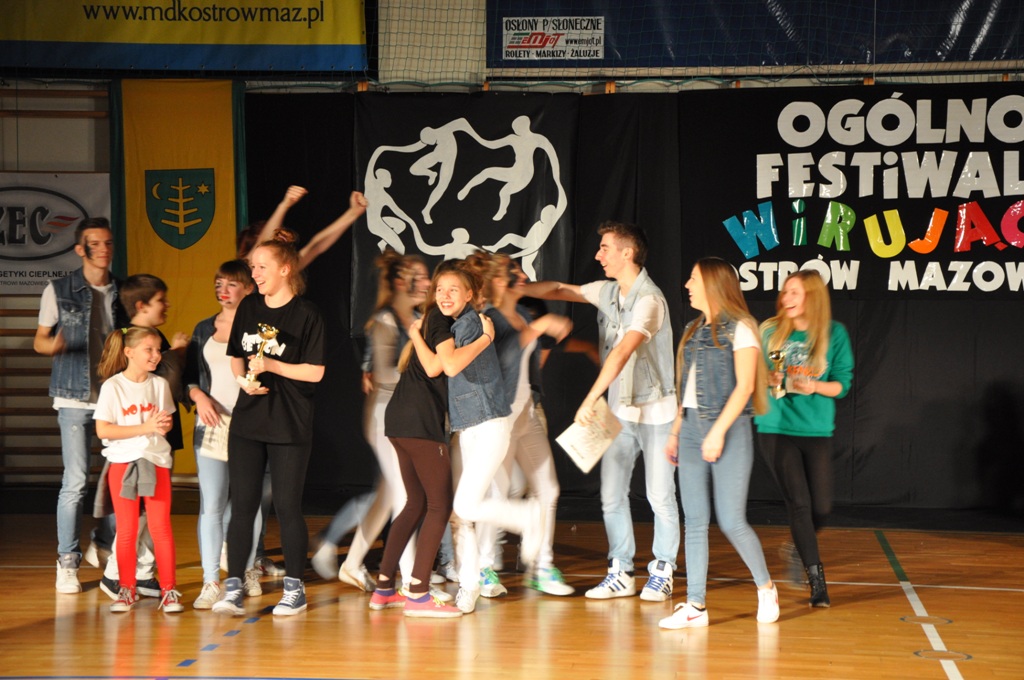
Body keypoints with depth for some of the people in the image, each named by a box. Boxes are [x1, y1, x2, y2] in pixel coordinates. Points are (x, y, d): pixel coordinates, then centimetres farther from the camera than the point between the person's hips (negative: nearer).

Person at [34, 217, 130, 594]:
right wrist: (54, 344, -17)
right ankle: (67, 562, 4)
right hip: (75, 397, -3)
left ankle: (107, 543, 23)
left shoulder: (123, 292, 10)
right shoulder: (59, 290, 3)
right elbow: (39, 340, 5)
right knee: (76, 481, -7)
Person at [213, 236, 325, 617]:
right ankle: (233, 587, 5)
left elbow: (315, 371, -10)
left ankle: (294, 587, 13)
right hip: (247, 423, 4)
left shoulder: (306, 314, -8)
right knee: (242, 505, 2)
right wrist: (243, 379, -5)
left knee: (287, 506, 2)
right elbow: (236, 355, 15)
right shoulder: (248, 308, 8)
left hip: (289, 426, -4)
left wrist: (271, 365, -18)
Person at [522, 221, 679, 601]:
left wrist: (590, 399, -35)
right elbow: (561, 291, 16)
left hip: (656, 411, -7)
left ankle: (662, 573, 13)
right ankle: (620, 574, 12)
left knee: (660, 496, 1)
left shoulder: (648, 299, -20)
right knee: (611, 495, 4)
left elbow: (622, 352, -29)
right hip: (619, 411, 7)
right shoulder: (606, 292, 4)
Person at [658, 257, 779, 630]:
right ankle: (695, 606, 5)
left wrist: (718, 431, -18)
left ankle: (765, 588, 16)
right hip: (692, 428, 7)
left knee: (731, 520, -6)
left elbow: (744, 385, -12)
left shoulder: (738, 329, -6)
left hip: (728, 428, -7)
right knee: (695, 521, 3)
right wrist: (676, 432, 14)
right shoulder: (693, 330, 15)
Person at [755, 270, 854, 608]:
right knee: (799, 503, -6)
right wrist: (767, 379, -13)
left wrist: (815, 386, -16)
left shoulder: (834, 334, 1)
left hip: (817, 429, 1)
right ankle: (816, 578, 3)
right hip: (776, 428, -1)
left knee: (821, 506, 1)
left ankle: (799, 549, 33)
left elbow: (842, 383, 2)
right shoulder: (769, 331, 2)